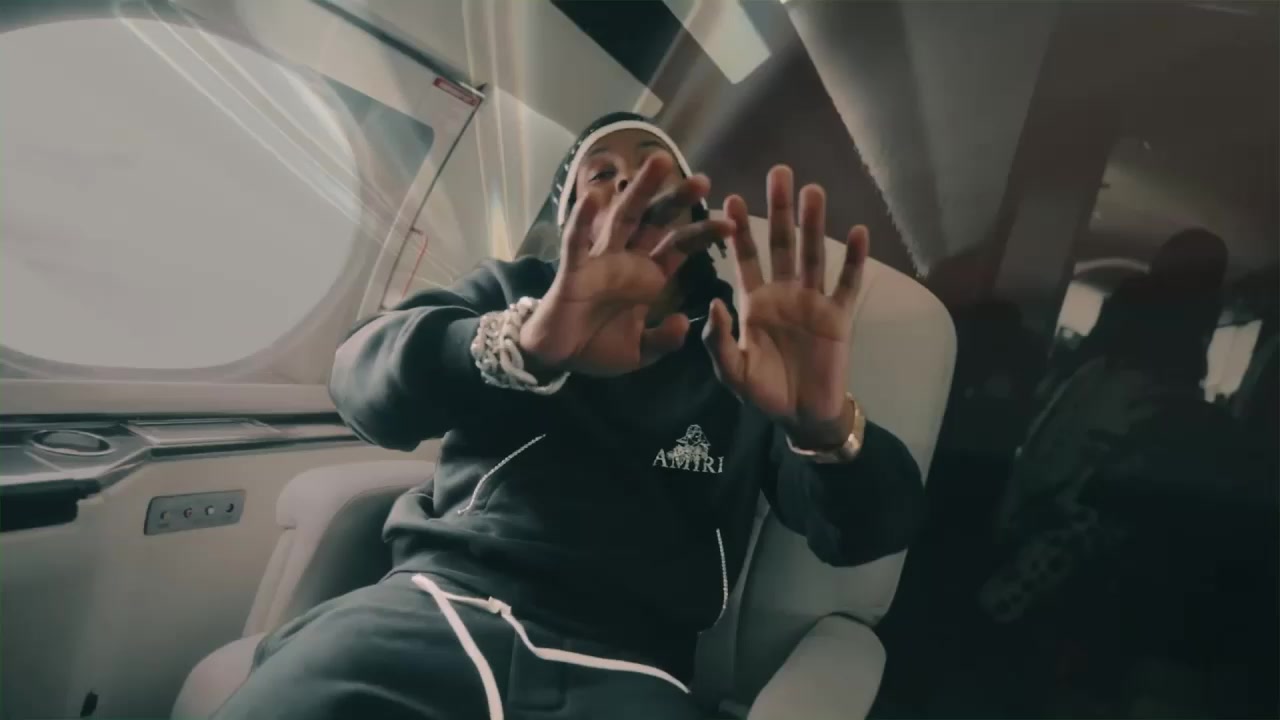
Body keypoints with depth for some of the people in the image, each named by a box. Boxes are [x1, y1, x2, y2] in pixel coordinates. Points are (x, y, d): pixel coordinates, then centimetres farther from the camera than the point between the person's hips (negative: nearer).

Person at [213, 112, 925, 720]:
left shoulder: (750, 344, 12)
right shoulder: (517, 288, 14)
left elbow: (871, 530, 3)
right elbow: (367, 377, -4)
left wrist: (827, 426, -21)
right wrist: (522, 340, -25)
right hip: (442, 599, 1)